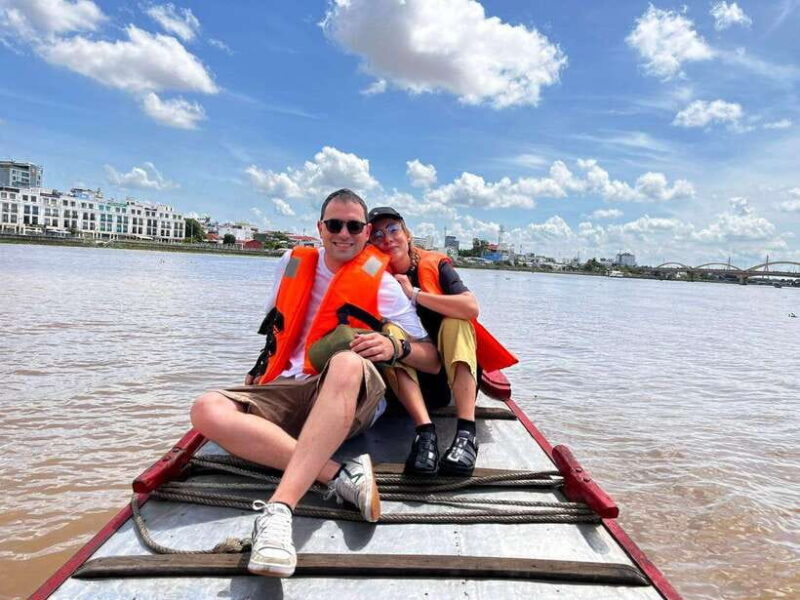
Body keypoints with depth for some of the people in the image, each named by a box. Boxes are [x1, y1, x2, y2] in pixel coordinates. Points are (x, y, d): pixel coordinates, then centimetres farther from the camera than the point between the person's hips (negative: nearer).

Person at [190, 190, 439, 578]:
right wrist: (262, 368, 16)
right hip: (288, 390, 4)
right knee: (207, 410, -24)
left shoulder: (382, 284, 3)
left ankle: (280, 507, -45)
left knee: (347, 363, -39)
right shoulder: (293, 264, 14)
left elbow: (432, 358, -1)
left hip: (351, 400, -4)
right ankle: (341, 477, -32)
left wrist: (395, 348, -21)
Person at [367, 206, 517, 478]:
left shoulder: (436, 264, -5)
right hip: (406, 380, 0)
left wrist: (414, 294, -22)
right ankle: (425, 430, -40)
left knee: (455, 322, -25)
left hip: (451, 370, 1)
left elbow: (471, 307, -22)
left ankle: (466, 432, -38)